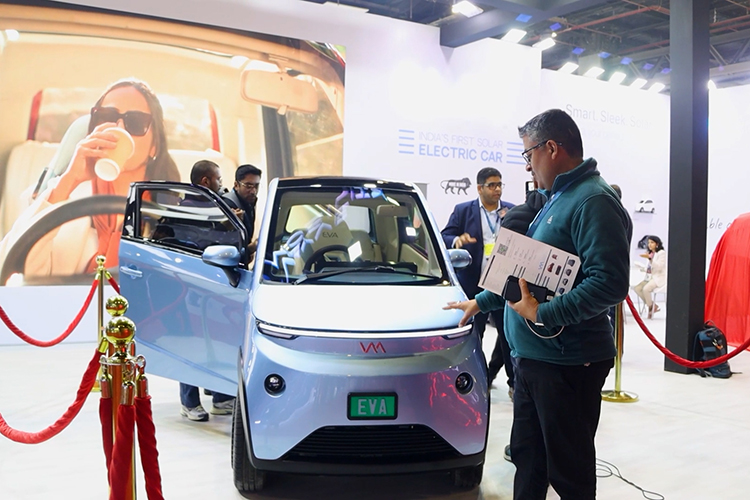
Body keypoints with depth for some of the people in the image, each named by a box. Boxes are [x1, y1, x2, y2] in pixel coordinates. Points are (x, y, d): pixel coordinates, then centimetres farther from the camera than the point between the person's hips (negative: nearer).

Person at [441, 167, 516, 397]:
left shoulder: (512, 211, 8)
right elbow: (444, 238, 1)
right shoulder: (463, 210, 4)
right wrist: (456, 240, -22)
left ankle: (514, 382, 15)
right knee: (471, 336, 8)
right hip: (473, 286, -1)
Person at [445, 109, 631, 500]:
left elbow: (610, 283, -27)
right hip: (532, 356, 10)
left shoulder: (593, 201, -16)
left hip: (567, 362, -10)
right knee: (526, 454, 19)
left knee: (569, 469, 4)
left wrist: (541, 314, -26)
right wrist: (481, 302, 28)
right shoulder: (555, 199, 16)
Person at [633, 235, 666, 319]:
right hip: (650, 277, 8)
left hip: (659, 278, -8)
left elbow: (659, 267, -19)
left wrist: (649, 258, -27)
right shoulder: (650, 253, 15)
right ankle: (653, 306, -5)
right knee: (637, 288, -13)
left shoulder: (662, 253, -6)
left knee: (645, 289, -30)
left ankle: (651, 306, -7)